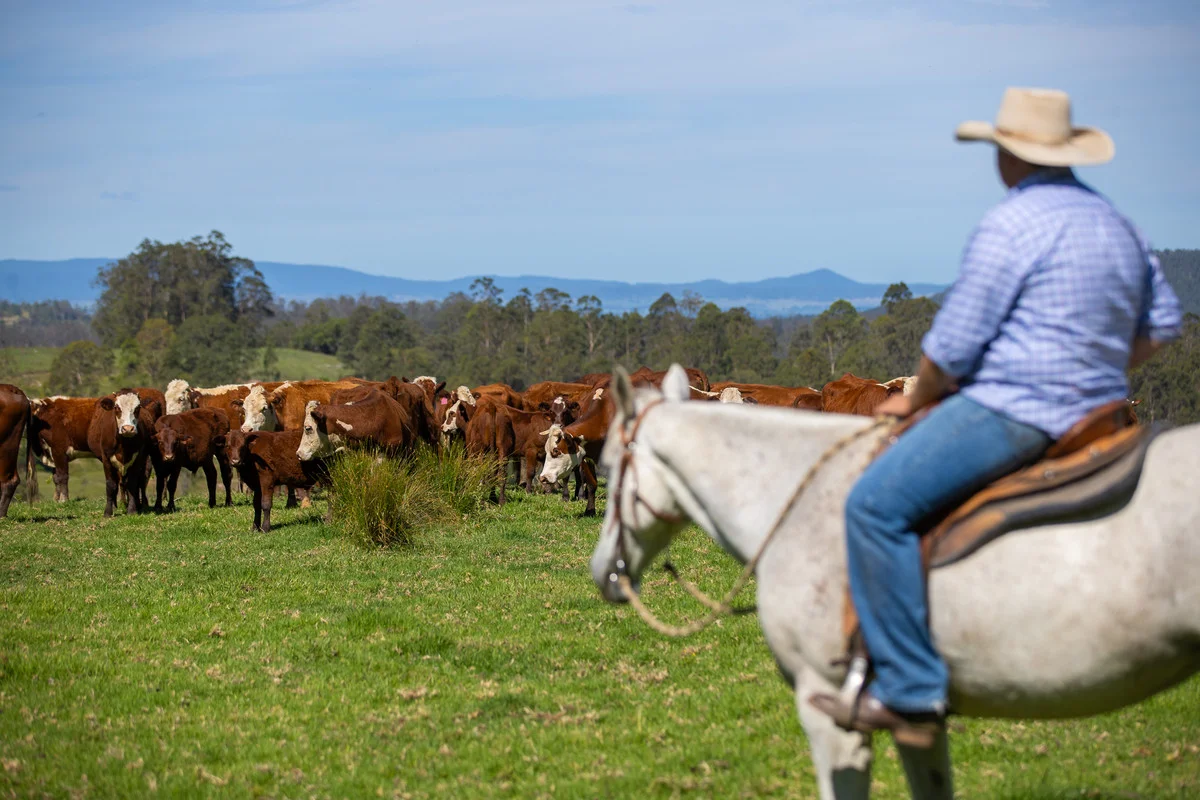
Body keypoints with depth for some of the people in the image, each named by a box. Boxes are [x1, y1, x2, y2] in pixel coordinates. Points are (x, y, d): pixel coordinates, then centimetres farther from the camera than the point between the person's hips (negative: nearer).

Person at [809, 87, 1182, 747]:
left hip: (1012, 411, -10)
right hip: (1096, 416, 10)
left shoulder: (1010, 226, -14)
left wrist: (916, 400, 4)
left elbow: (952, 346, -14)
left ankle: (911, 694, -21)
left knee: (877, 504, -14)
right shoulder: (1117, 225, 15)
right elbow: (1161, 325, 25)